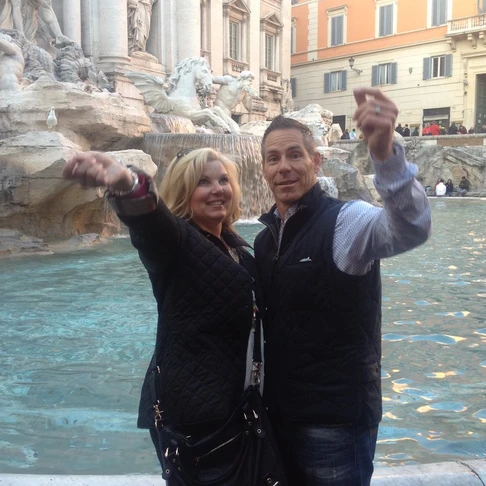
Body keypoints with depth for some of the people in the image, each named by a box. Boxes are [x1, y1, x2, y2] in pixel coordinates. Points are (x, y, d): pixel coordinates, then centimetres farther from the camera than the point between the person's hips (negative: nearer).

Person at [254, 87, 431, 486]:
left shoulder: (345, 221, -15)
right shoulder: (264, 239, 6)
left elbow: (411, 228, -37)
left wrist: (385, 152, -53)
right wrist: (261, 400, 11)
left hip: (338, 419, -6)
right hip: (280, 413, 7)